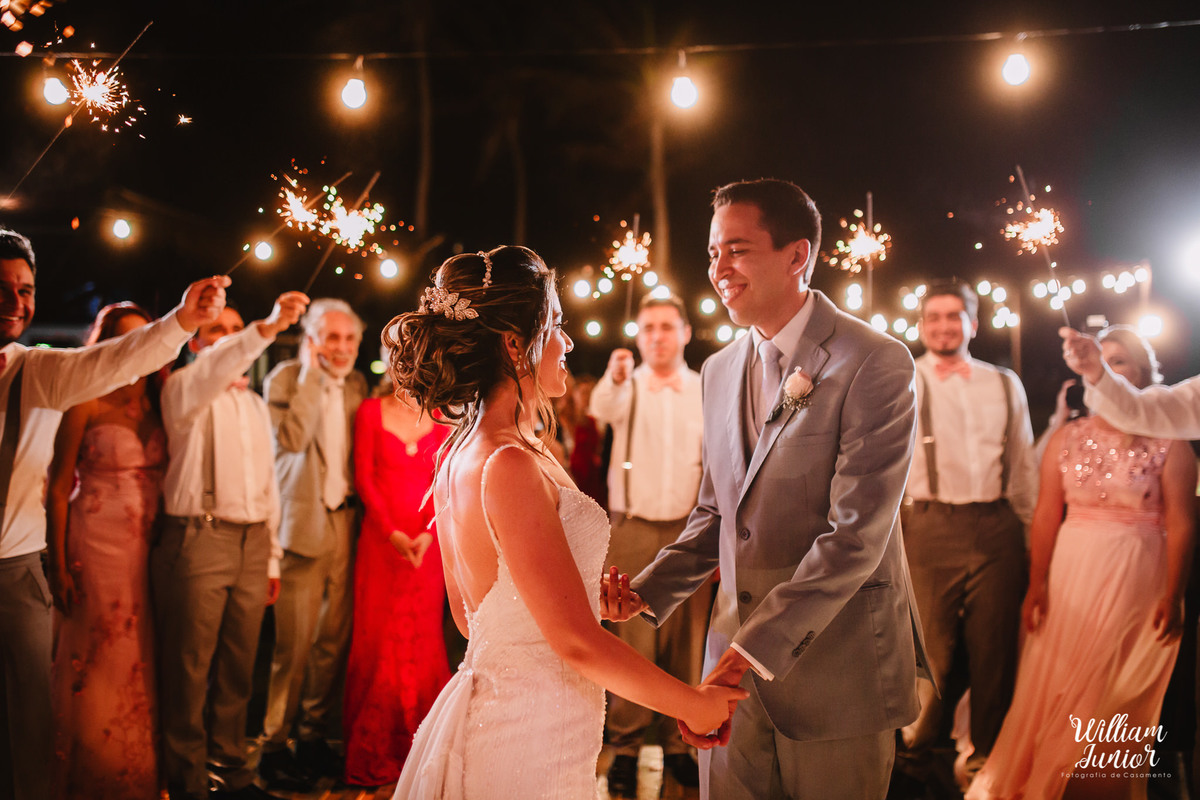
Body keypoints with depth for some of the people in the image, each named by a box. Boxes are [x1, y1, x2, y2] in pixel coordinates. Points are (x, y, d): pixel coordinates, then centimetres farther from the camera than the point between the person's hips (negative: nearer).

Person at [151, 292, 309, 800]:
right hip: (198, 539, -6)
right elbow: (211, 373, -24)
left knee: (238, 667, 10)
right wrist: (267, 328, -39)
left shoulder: (256, 404, 21)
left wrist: (272, 558, 17)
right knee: (189, 668, -2)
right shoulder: (184, 388, 1)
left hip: (252, 542, 6)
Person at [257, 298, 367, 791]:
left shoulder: (357, 384, 13)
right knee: (294, 643, -3)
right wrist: (312, 373, -16)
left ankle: (313, 735, 22)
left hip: (347, 524, 5)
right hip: (303, 524, -5)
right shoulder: (286, 377, -4)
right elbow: (292, 438, -21)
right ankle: (274, 745, 10)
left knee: (334, 639, 9)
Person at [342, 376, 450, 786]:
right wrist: (392, 532, -11)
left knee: (422, 640, 3)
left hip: (428, 544, 2)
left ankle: (417, 749, 13)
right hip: (381, 539, -1)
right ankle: (372, 751, 10)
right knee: (377, 638, 1)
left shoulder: (439, 417, 7)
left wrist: (429, 534, -10)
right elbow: (364, 478, -2)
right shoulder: (370, 411, 3)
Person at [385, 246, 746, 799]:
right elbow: (578, 643, -22)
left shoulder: (460, 454, 4)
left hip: (484, 707, 9)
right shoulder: (510, 466, -24)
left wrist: (589, 601, 8)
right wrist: (693, 704, -10)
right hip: (530, 742, -9)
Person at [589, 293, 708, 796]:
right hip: (632, 531, -2)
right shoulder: (627, 385, 3)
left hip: (688, 531, 2)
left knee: (684, 641, 6)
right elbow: (603, 409, -22)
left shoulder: (705, 390, 9)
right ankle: (625, 748, 9)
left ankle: (677, 744, 18)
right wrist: (615, 378, -44)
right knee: (631, 642, -2)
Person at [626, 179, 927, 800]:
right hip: (738, 660, 6)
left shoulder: (875, 364, -13)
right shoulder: (720, 371, 10)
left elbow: (856, 535, -20)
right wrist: (646, 592, 0)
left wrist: (751, 652, -24)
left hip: (837, 671, -6)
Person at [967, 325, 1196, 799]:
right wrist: (1036, 586, -3)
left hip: (1137, 579, -3)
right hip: (1072, 575, 3)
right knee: (1057, 683, 8)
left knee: (1119, 693, 4)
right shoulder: (1067, 439, 5)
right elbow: (1046, 516, 2)